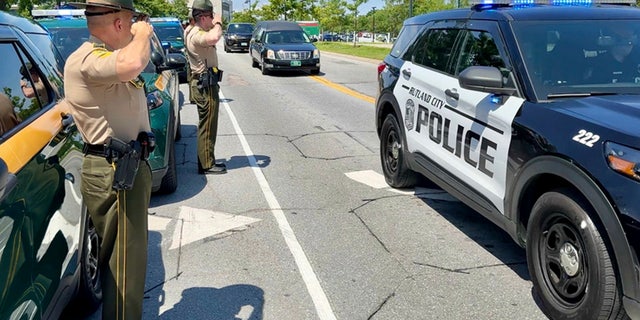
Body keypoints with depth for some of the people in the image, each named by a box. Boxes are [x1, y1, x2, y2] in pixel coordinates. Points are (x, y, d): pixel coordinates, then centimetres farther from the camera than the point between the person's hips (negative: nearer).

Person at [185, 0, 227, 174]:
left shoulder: (197, 32, 14)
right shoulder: (196, 34, -19)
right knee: (207, 127, -4)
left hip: (205, 84, 11)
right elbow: (214, 37, -41)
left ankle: (207, 161, 25)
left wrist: (215, 24, 13)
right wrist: (218, 23, -22)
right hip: (205, 86, -11)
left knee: (206, 126, 16)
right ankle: (206, 165, 3)